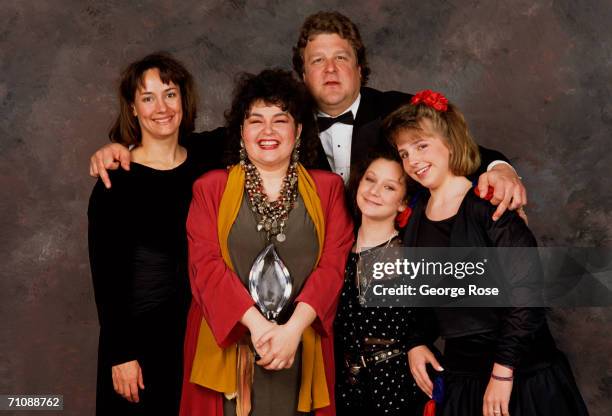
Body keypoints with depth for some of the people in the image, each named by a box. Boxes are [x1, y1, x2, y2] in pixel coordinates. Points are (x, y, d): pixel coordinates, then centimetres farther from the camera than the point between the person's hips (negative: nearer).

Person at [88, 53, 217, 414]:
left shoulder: (205, 168, 0)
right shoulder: (116, 179, -10)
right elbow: (106, 272, -10)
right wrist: (121, 354, -12)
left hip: (199, 329, 4)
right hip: (139, 330, -4)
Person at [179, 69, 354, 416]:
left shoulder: (328, 188, 6)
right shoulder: (210, 188, 4)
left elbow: (333, 265, -3)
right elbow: (206, 264, -6)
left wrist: (293, 328, -16)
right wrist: (257, 324, -17)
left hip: (302, 350, 1)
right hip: (226, 347, 0)